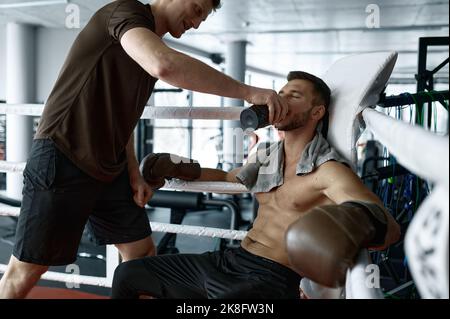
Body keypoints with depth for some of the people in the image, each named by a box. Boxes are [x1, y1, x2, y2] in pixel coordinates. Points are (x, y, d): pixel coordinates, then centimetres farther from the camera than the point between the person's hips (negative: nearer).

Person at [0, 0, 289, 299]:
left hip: (109, 168, 9)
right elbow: (166, 65, -35)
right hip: (62, 159, -9)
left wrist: (134, 173, 7)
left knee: (142, 252, 10)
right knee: (25, 272, -1)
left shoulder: (148, 54, 15)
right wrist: (249, 92, -29)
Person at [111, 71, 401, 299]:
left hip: (272, 279, -8)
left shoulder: (328, 168, -13)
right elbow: (228, 177, 34)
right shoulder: (266, 156, 11)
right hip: (228, 261, 8)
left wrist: (357, 225, -51)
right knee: (127, 274, 10)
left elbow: (389, 227, -27)